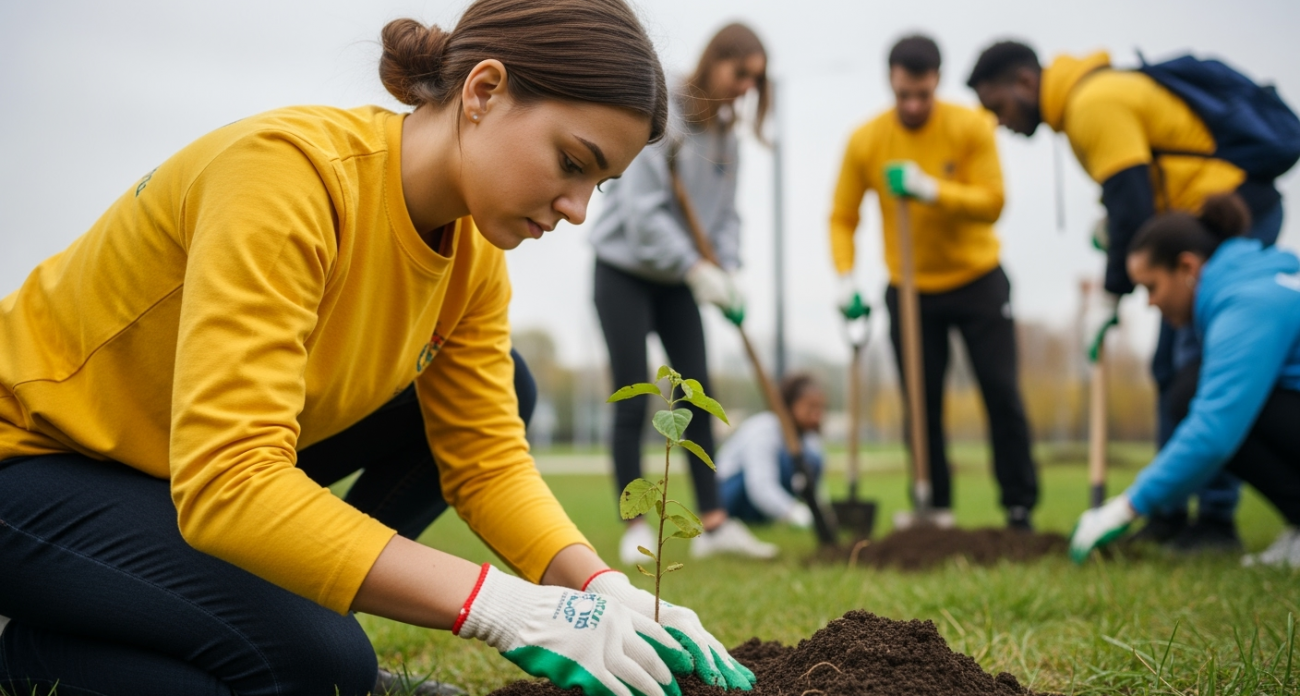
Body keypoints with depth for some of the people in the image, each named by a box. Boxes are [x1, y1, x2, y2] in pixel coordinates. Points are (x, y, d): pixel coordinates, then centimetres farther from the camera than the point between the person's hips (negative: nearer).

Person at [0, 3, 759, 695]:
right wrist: (506, 607, -43)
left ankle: (291, 612, 4)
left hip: (208, 460, 8)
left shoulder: (473, 252, -7)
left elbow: (488, 457, -5)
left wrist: (608, 592, -23)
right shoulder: (289, 172, -33)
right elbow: (228, 483, -40)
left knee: (496, 394, -3)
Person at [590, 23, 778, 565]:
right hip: (625, 271, -7)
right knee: (632, 402, -5)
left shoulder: (725, 133, 4)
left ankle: (713, 524, 5)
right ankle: (635, 530, 1)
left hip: (678, 280, 7)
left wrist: (727, 273, -11)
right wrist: (697, 268, -27)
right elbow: (643, 209, -24)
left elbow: (725, 215, 5)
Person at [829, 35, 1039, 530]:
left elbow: (992, 203, -18)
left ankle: (1020, 506, 7)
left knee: (1002, 393, -3)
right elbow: (842, 219, -4)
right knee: (923, 404, 2)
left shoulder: (970, 128, -12)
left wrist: (932, 190, -33)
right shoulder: (865, 142, -9)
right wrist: (846, 279, -18)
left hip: (977, 281, -1)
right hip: (909, 291, 1)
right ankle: (935, 509, 14)